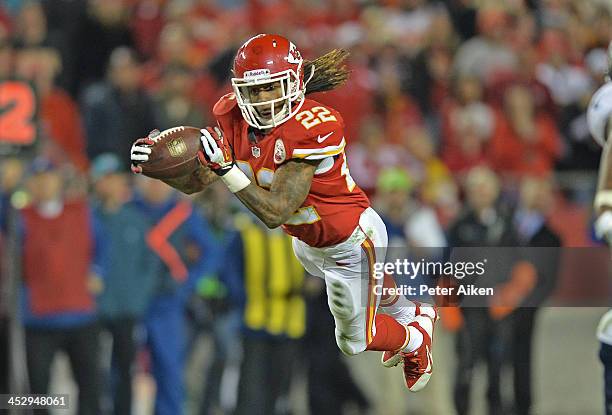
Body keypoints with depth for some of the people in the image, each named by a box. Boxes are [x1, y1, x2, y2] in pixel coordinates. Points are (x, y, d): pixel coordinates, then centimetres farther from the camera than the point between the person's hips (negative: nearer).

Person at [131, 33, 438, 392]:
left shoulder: (313, 127, -38)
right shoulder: (235, 117, -19)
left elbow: (275, 213, -39)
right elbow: (195, 182, -16)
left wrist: (226, 167, -49)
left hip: (352, 241, -7)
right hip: (307, 240, 7)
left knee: (355, 341, 13)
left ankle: (416, 337, 42)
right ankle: (410, 313, 65)